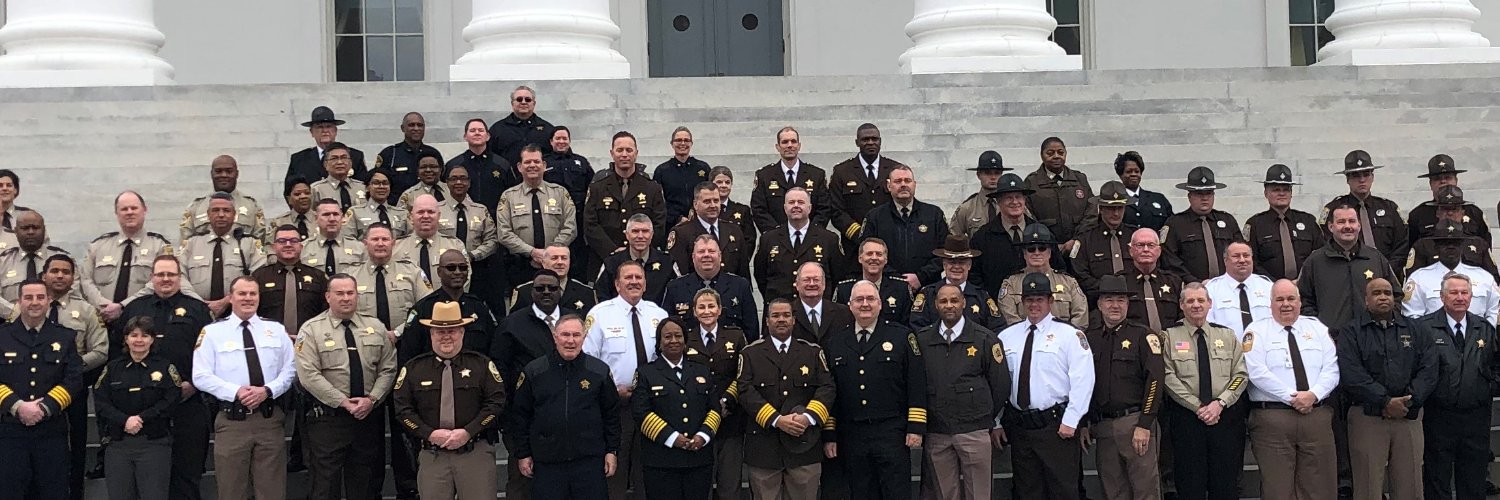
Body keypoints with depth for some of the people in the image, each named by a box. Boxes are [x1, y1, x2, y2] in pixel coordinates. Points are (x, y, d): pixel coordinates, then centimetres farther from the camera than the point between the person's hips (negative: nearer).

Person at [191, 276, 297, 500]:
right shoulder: (212, 332, 5)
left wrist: (268, 390, -12)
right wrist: (236, 392, -15)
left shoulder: (277, 330, 12)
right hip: (231, 420, -1)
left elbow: (290, 370, 7)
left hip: (270, 418, 2)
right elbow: (201, 376, -2)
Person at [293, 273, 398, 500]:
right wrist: (344, 402, -16)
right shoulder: (311, 330, -3)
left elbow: (387, 369, 6)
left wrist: (372, 399, -10)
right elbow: (309, 375, -12)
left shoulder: (376, 328, 8)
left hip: (368, 415, 4)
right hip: (327, 418, -4)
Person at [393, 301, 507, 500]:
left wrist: (468, 432, -12)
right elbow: (403, 409, 4)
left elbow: (496, 403, -2)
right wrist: (430, 434, -9)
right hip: (432, 456, 1)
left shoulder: (482, 364, 5)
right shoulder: (413, 368, 9)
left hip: (475, 453, -1)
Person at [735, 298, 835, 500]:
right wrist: (777, 420, -16)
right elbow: (746, 391, -5)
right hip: (764, 446, -1)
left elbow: (827, 387, 2)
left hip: (805, 445, 1)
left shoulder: (813, 352, 11)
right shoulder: (750, 354, 6)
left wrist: (809, 417, -15)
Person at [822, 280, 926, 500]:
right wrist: (829, 435, 6)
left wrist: (916, 427, -7)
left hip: (892, 434, -2)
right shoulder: (834, 342, 10)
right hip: (851, 438, 2)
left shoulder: (902, 337, 4)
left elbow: (917, 385, 0)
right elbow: (828, 390, 10)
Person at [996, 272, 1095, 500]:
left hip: (1057, 427, -4)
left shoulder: (1069, 334, -2)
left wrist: (1070, 421, -13)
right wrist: (997, 422, 7)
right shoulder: (1007, 336, 11)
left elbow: (1083, 380, -9)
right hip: (1019, 427, 4)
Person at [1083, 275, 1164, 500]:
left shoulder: (1143, 336, -1)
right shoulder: (1088, 337, 9)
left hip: (1136, 423, -3)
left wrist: (1144, 425, -13)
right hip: (1101, 426, 4)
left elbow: (1154, 381, -7)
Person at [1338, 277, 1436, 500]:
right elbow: (1351, 375, -8)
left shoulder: (1415, 330, 15)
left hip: (1409, 416, 3)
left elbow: (1429, 369, 4)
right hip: (1367, 417, -2)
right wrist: (1386, 402, -15)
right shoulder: (1351, 333, 6)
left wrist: (1410, 400, -10)